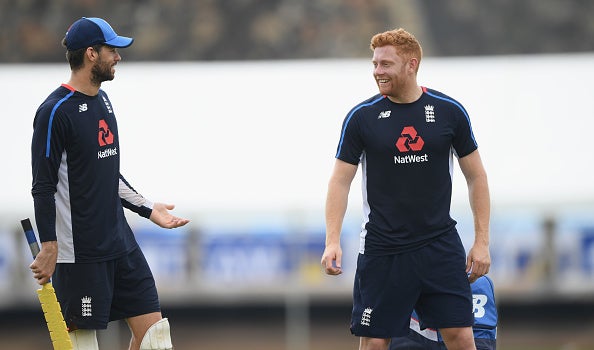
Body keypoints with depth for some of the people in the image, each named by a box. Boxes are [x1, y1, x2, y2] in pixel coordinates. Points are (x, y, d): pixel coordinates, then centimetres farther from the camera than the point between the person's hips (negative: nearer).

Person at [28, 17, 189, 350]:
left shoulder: (103, 101, 13)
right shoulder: (55, 112, -13)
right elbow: (44, 186, -14)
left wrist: (148, 209, 20)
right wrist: (49, 247, -17)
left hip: (120, 242, 8)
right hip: (79, 252, -8)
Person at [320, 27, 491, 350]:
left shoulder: (449, 112, 0)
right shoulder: (361, 117, -2)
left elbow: (476, 176, 8)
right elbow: (340, 180, 1)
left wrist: (482, 241, 3)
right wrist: (332, 241, -11)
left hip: (440, 246, 0)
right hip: (382, 249, 0)